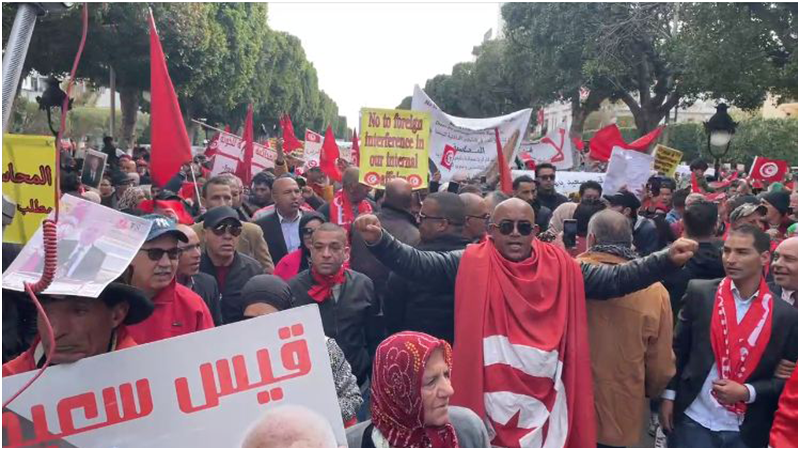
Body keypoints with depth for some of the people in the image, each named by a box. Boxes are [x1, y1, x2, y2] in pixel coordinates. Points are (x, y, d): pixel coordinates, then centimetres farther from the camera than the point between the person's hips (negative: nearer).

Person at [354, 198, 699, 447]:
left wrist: (667, 260, -4)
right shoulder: (471, 265, -4)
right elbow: (417, 264, -11)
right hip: (491, 396, -2)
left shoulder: (562, 267, 3)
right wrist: (378, 240, -25)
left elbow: (614, 280, 4)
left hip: (545, 396, 2)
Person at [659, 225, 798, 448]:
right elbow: (677, 349, 2)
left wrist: (747, 392, -11)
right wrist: (669, 396, -1)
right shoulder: (699, 293, -3)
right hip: (693, 420, 0)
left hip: (747, 432, 1)